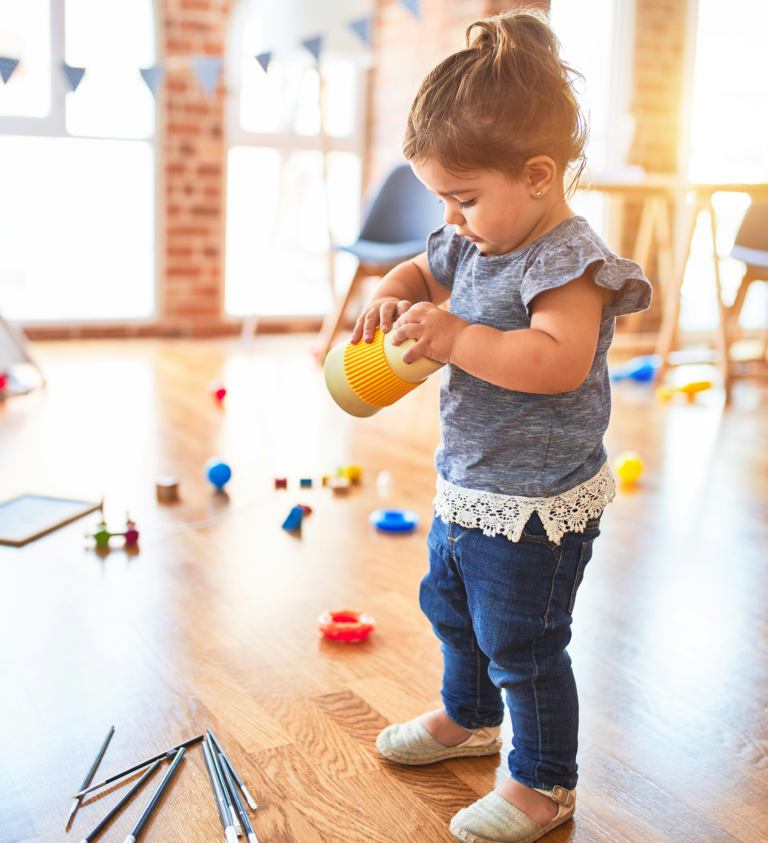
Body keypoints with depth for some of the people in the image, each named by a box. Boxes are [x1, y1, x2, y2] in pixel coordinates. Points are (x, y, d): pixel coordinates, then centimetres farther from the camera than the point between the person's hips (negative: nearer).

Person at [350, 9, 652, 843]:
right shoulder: (474, 246, 3)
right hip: (467, 486, 10)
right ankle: (468, 715, 53)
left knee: (521, 645, 4)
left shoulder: (568, 261, -23)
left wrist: (455, 338, -33)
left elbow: (559, 362, -36)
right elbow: (420, 272, 20)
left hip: (536, 506, -10)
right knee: (450, 605, 27)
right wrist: (390, 297, -3)